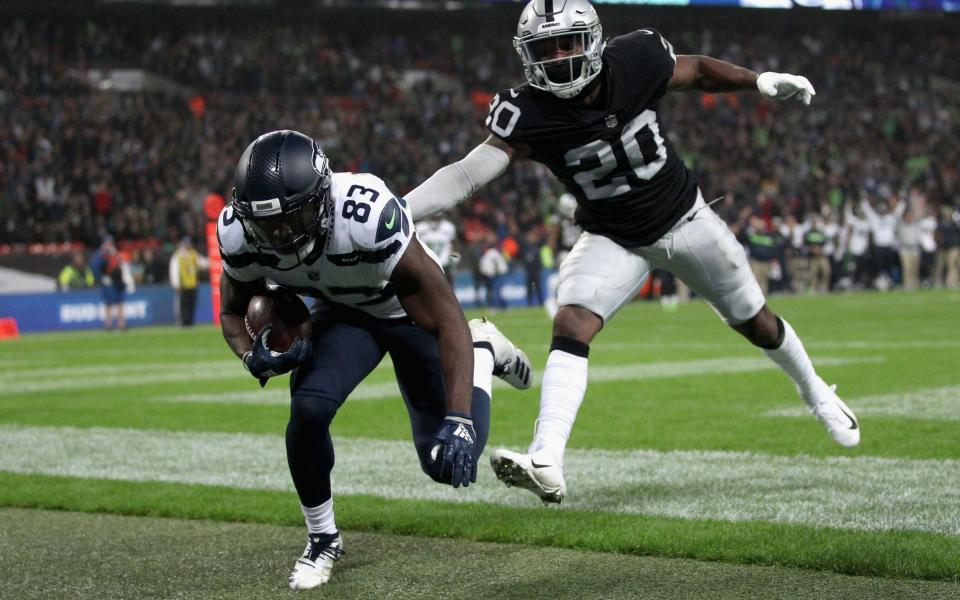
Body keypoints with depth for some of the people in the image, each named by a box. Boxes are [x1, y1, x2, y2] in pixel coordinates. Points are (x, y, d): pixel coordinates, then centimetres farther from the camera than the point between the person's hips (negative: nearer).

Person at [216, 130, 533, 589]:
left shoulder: (368, 218, -44)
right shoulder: (239, 233, -27)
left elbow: (447, 319, -38)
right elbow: (232, 312, -4)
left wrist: (459, 422, -45)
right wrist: (254, 357, -27)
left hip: (411, 307, -3)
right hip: (343, 312, 3)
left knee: (449, 462, -1)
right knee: (309, 406, -28)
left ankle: (483, 354, 30)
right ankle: (322, 539, -2)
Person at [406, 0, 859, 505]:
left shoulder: (635, 61, -22)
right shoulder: (529, 114, -26)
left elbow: (698, 71, -1)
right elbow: (467, 174, -35)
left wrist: (760, 81, -10)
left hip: (686, 219, 1)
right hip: (614, 242, -1)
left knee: (756, 322, 15)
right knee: (571, 325, -26)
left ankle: (815, 392, 45)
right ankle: (546, 464, -32)